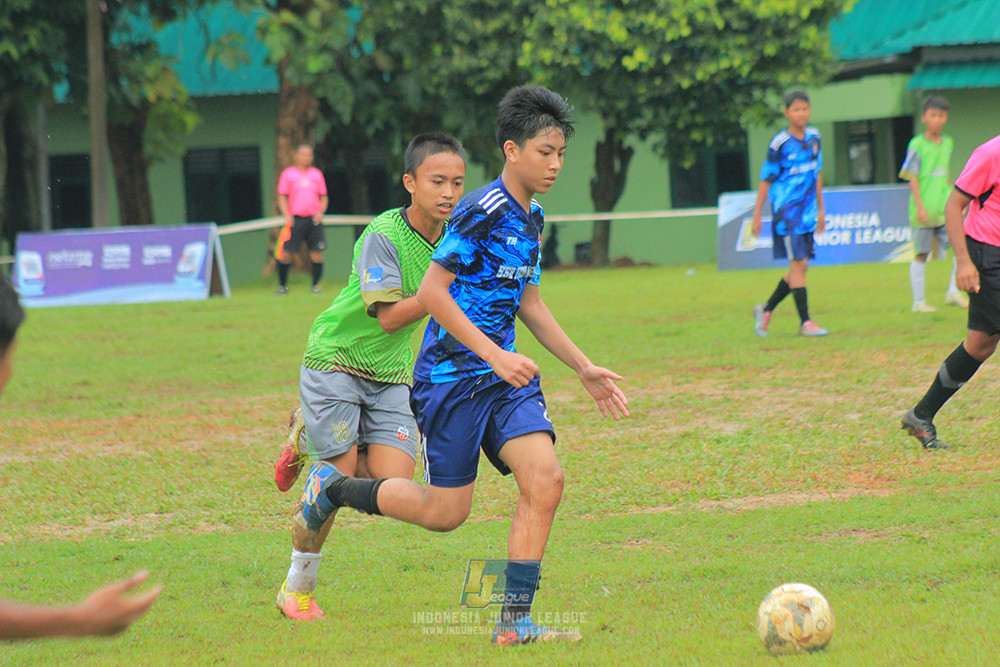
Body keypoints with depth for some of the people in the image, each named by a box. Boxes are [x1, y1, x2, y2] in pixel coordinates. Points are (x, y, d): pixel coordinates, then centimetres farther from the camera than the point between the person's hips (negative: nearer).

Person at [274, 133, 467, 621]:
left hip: (390, 375, 6)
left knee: (394, 485, -10)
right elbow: (389, 316, -26)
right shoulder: (382, 236, -21)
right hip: (335, 360, -6)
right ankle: (297, 589, 12)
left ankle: (311, 441, 20)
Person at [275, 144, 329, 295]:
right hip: (295, 219, -2)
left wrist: (320, 211, -3)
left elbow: (324, 197, 16)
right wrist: (287, 215, -10)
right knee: (286, 254, -7)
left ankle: (315, 285, 5)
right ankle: (282, 285, 7)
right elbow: (282, 197, 4)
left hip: (313, 219, 2)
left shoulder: (317, 174, 12)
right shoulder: (288, 174, 5)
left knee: (317, 252, -5)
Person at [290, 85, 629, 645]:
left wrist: (584, 368, 21)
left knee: (545, 478, -12)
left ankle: (515, 621, -8)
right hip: (452, 376, -7)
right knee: (446, 512, 0)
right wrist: (495, 356, -23)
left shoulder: (530, 219, 11)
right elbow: (432, 292, -19)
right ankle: (333, 486, 25)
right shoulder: (483, 212, -17)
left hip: (505, 373, 7)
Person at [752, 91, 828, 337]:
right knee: (798, 264, -9)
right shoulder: (780, 144, -11)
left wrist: (820, 209, 20)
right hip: (786, 212, -7)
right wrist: (757, 214, -5)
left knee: (801, 267, 7)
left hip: (807, 213, 7)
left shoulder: (813, 137, 8)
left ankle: (766, 310, 23)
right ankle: (805, 322, -7)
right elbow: (766, 180, -5)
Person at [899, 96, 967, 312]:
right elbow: (913, 179, -9)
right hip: (924, 211, -5)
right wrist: (920, 207, -16)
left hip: (945, 210, 5)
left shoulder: (948, 143, 11)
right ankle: (918, 301, 10)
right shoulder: (917, 145, -7)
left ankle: (954, 292, 1)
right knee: (921, 255, 3)